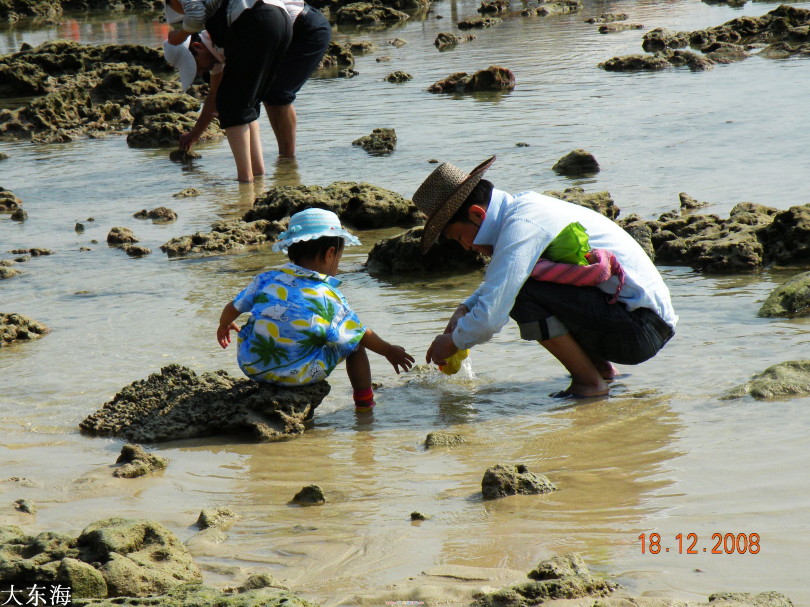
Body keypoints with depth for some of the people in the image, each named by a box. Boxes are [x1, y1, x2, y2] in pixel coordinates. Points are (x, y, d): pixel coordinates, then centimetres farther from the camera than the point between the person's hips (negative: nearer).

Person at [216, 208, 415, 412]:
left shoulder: (266, 280, 0)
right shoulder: (329, 298, -8)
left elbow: (232, 309, 12)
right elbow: (363, 336, 3)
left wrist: (224, 325, 35)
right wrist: (389, 351, 21)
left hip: (251, 368, 4)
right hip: (299, 376, -4)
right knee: (355, 342, 15)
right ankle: (364, 403, 26)